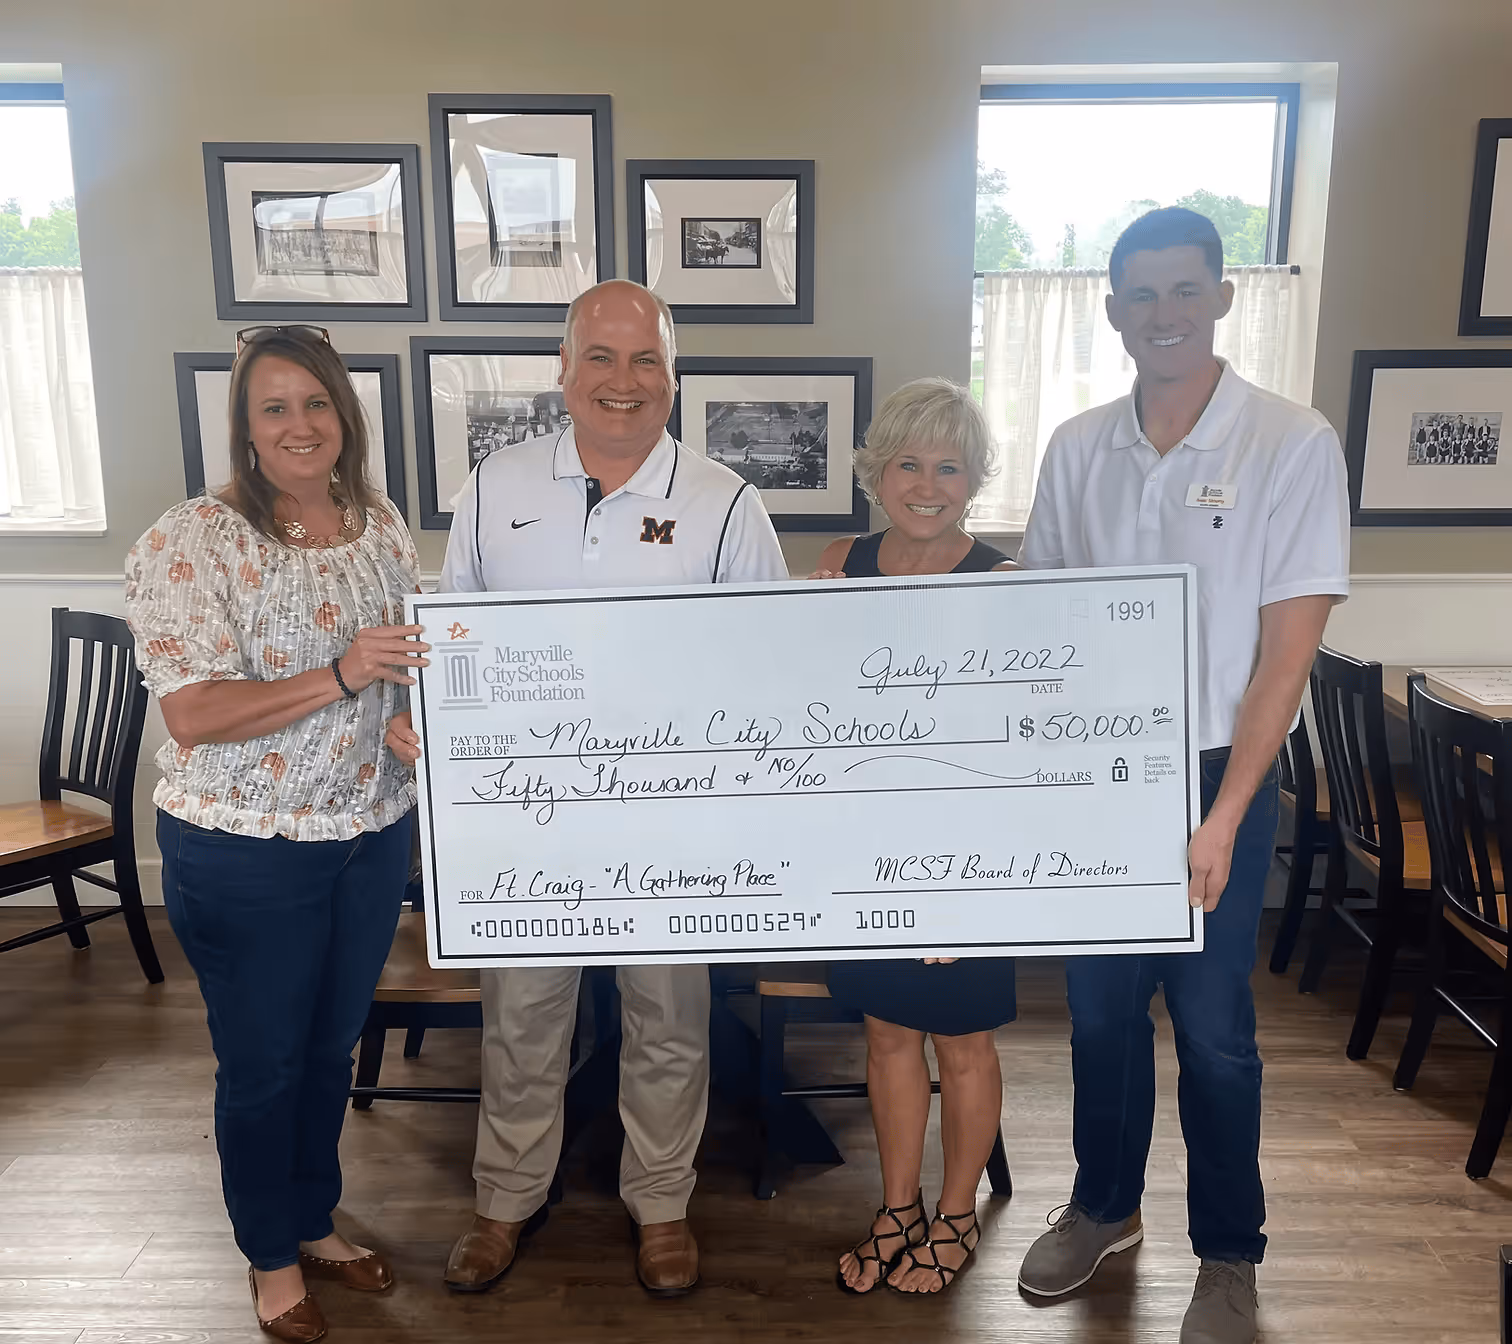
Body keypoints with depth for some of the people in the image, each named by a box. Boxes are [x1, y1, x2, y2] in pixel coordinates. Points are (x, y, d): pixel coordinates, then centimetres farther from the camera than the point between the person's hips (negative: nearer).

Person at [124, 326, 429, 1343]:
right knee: (264, 1060, 13)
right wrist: (337, 676, -30)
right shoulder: (193, 541, -15)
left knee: (334, 1043, 21)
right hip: (245, 850, -5)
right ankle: (273, 1258, 38)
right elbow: (193, 713, -21)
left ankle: (315, 1222, 45)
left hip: (374, 832, 5)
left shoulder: (382, 523, 3)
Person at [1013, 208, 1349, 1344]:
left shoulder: (1293, 444, -8)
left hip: (1214, 779, -3)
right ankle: (1105, 1206, 38)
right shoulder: (1077, 449, 3)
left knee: (1211, 1025, 8)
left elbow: (1286, 650, -10)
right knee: (1100, 1005, 15)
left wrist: (1222, 819, -15)